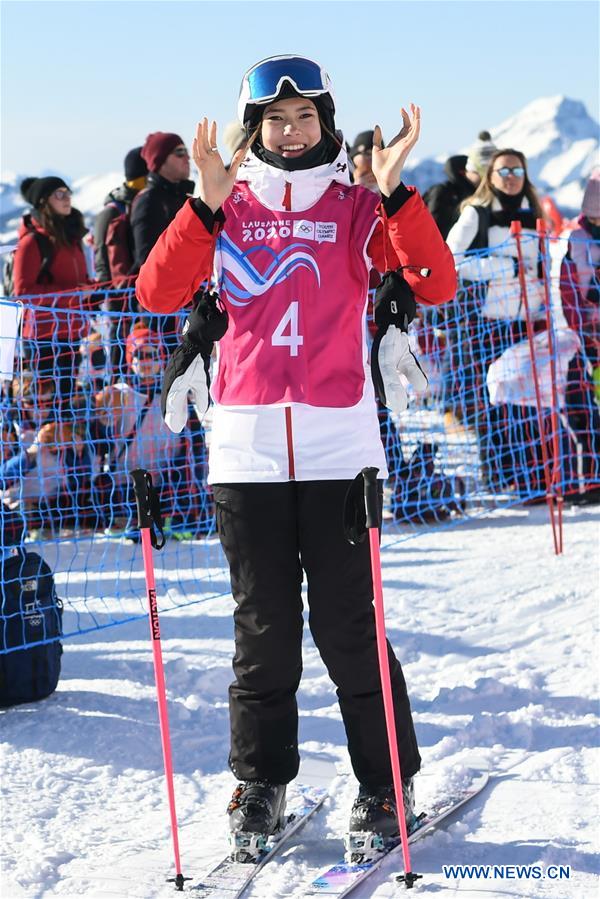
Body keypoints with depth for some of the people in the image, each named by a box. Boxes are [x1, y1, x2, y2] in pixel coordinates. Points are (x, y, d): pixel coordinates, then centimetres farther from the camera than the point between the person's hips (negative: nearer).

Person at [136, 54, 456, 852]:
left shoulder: (357, 206, 6)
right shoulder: (227, 209, 9)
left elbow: (435, 285, -7)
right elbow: (157, 294, -5)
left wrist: (394, 192, -19)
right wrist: (207, 203, -15)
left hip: (338, 441, -1)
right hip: (246, 444, 1)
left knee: (348, 623, -1)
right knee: (263, 624, 6)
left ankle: (386, 780, 12)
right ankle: (260, 778, 19)